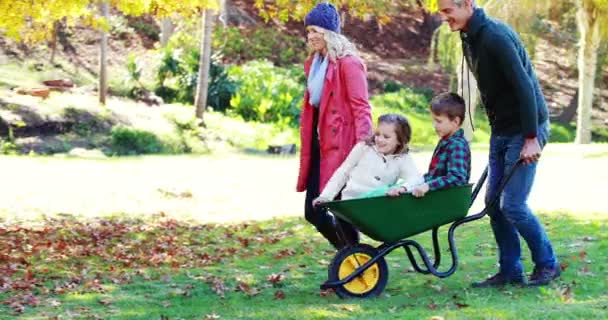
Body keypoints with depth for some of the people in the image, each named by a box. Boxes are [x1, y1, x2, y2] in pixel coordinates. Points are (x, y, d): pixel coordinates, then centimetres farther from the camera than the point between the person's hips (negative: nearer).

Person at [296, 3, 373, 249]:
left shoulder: (347, 62, -11)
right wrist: (306, 144, 16)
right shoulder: (314, 62, 14)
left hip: (340, 144, -8)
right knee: (313, 212, 9)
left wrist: (362, 146, -23)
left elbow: (361, 107, -15)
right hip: (318, 144, 8)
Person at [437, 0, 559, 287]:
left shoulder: (496, 37, -21)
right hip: (501, 131, 9)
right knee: (494, 203, 8)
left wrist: (531, 138, -23)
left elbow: (524, 87, -24)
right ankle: (510, 271, 16)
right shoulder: (469, 39, 9)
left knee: (513, 205, -9)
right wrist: (496, 129, 17)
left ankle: (547, 265, 9)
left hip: (524, 131, -9)